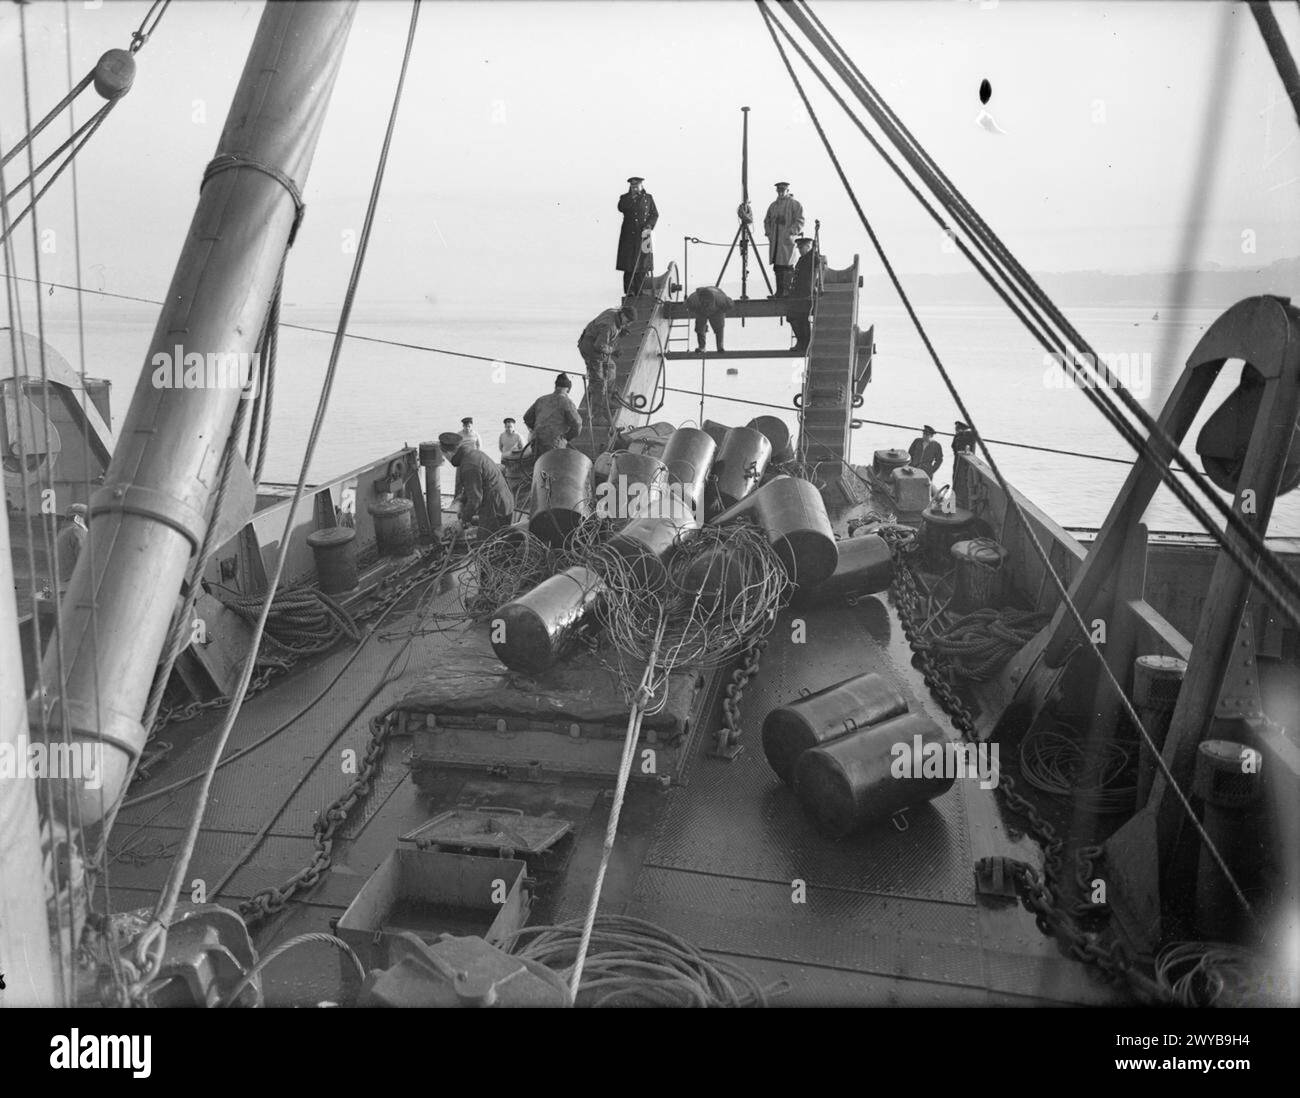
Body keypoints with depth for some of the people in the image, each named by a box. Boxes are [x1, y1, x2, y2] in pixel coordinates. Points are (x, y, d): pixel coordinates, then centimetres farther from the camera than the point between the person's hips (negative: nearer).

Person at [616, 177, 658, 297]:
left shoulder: (648, 198, 10)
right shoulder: (625, 198, 8)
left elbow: (655, 214, 7)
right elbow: (621, 208, -14)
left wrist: (648, 227, -9)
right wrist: (632, 195, -11)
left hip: (642, 235, 0)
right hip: (628, 236, 0)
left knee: (642, 266, -4)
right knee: (628, 266, -6)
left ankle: (641, 293, 1)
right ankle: (630, 292, -1)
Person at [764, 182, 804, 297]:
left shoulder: (794, 204, -1)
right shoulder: (773, 205, 18)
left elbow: (800, 221, -7)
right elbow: (766, 221, 25)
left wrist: (790, 232, -16)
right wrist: (769, 233, 9)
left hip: (787, 240, -6)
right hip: (775, 240, 6)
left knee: (787, 266, -10)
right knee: (777, 266, 5)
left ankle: (787, 291, -9)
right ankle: (779, 291, 10)